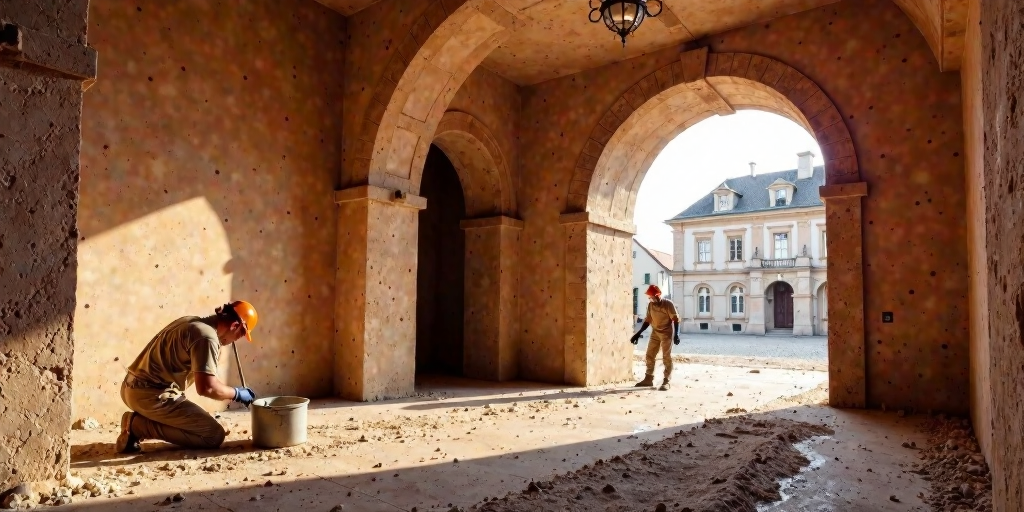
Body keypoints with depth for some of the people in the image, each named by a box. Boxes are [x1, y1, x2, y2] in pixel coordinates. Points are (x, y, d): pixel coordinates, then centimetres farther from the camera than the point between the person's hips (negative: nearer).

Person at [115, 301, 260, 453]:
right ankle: (140, 426, -6)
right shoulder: (207, 336, -17)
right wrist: (237, 393, -7)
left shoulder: (192, 322, 12)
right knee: (214, 435, -9)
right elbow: (206, 387, -23)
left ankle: (137, 421, 10)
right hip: (152, 395, -10)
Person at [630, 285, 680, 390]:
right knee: (650, 355, 8)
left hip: (666, 333, -6)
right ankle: (648, 379, 19)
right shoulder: (650, 305, 3)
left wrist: (676, 334, -22)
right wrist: (638, 333, 6)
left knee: (666, 357, -6)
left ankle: (666, 381, -1)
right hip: (655, 333, 6)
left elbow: (676, 319, -13)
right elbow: (647, 320, 9)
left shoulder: (668, 304, -14)